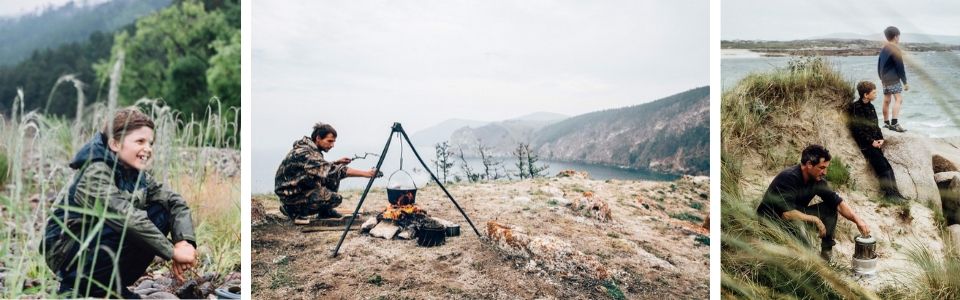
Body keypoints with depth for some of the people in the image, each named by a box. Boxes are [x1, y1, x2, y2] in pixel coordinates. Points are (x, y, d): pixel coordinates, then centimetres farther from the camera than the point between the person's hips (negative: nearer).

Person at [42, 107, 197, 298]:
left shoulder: (138, 175, 2)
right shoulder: (95, 173, -23)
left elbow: (176, 202, -3)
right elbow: (126, 217, -34)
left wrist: (184, 241, -23)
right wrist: (173, 252, -33)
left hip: (102, 243, 8)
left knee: (161, 213, -9)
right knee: (133, 233, -30)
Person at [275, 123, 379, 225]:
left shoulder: (311, 148, 4)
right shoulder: (305, 153, -26)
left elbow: (321, 168, 22)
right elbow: (331, 171, -34)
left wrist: (336, 163, 3)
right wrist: (365, 173, -37)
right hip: (291, 195, -9)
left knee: (334, 179, 2)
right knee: (335, 199, -19)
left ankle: (325, 211, 16)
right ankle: (294, 211, -6)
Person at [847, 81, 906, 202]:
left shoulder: (871, 107, 16)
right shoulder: (855, 107, -10)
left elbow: (875, 125, 20)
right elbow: (857, 129, -13)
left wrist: (881, 139, 2)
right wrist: (871, 142, -14)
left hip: (875, 142, 7)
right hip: (865, 144, -7)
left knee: (887, 166, -4)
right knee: (882, 166, -17)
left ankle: (894, 193, -5)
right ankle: (890, 193, -17)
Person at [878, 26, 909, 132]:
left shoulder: (883, 49, 13)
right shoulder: (896, 49, -12)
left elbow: (879, 64, 20)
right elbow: (900, 67, -13)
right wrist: (905, 82, -9)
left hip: (884, 79, 9)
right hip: (894, 79, -9)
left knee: (886, 100, 14)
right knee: (898, 99, -14)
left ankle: (886, 122, 22)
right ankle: (894, 123, -27)